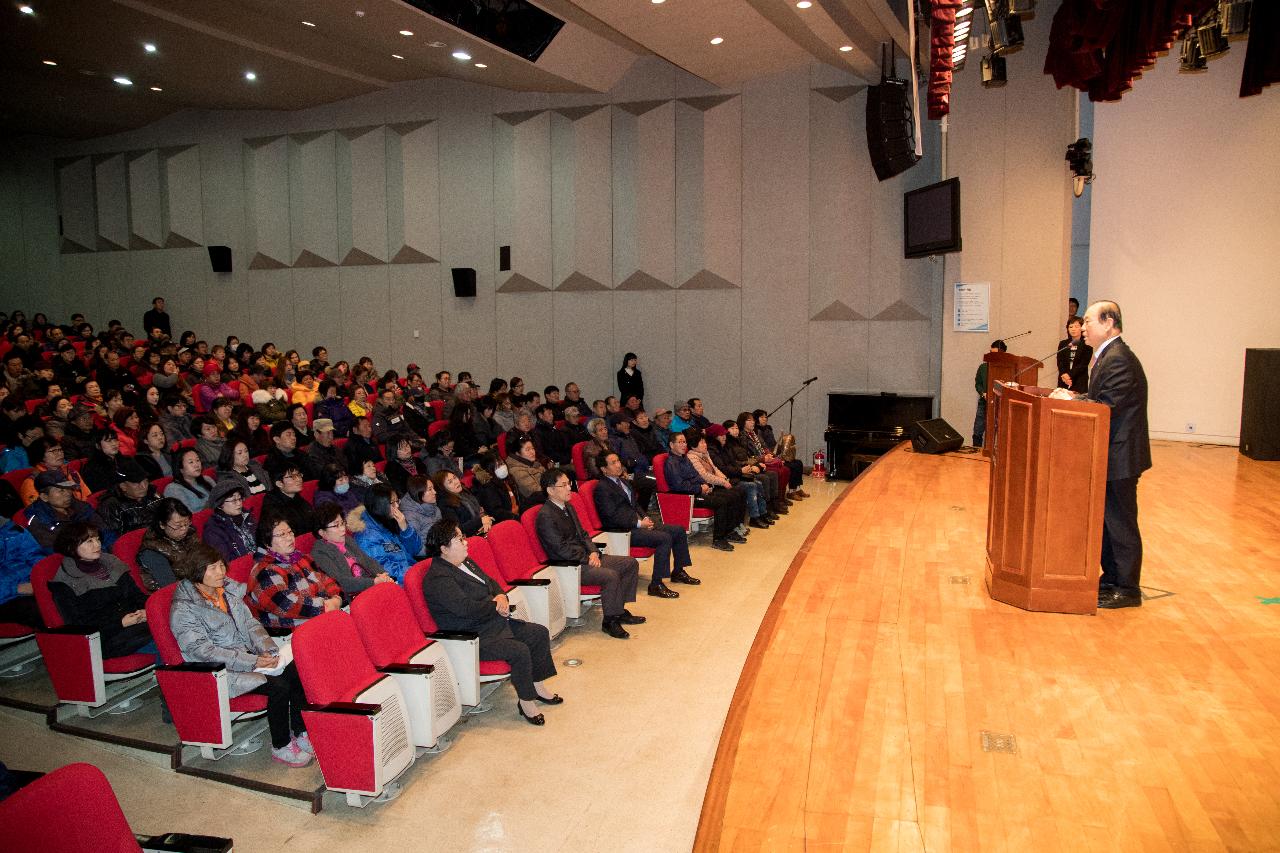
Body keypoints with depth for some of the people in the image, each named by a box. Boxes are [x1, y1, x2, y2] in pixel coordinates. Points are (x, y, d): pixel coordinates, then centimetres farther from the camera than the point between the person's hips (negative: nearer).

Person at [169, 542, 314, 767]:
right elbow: (203, 650, -18)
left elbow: (251, 623, 11)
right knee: (278, 686, -26)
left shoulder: (229, 590, 9)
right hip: (219, 671, -7)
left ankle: (300, 733, -3)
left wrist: (268, 651, -8)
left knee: (296, 671, -17)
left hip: (249, 655, 7)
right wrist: (252, 662, -23)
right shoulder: (183, 609, -12)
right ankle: (280, 748, -7)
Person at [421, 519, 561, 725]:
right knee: (520, 651, -26)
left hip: (495, 621, 11)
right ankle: (526, 701, -5)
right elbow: (466, 608, -30)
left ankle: (538, 686, 20)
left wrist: (501, 596, -2)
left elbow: (491, 582, 20)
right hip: (472, 637, -10)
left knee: (540, 633, 6)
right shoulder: (438, 578, -21)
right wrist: (495, 605, -15)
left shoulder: (465, 562, 11)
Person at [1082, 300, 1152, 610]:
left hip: (1120, 457, -10)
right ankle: (1111, 579, 29)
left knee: (1121, 524, 0)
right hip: (1112, 456, 10)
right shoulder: (1109, 356, 14)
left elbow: (1104, 407, -26)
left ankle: (1127, 589, 10)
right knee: (1106, 521, 18)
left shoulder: (1118, 360, -20)